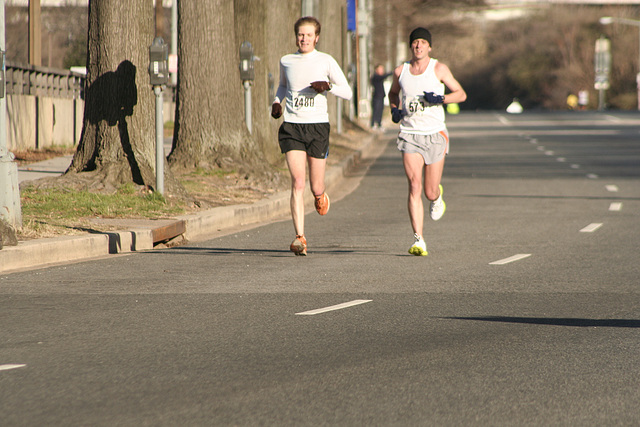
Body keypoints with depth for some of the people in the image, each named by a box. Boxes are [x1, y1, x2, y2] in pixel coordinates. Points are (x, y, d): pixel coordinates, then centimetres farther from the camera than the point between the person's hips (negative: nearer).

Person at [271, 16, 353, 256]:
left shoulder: (326, 61, 0)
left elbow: (347, 93, 1)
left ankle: (321, 195, 44)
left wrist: (328, 86, -18)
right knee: (298, 182, -15)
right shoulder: (286, 61, 8)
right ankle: (300, 237, -18)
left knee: (316, 187, 4)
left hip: (318, 126, -1)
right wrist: (277, 102, 9)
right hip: (292, 126, 1)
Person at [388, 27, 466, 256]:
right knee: (414, 187, -16)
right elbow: (393, 93, 27)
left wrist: (441, 98, -17)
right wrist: (394, 109, 6)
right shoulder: (401, 71, 7)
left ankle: (437, 197, 43)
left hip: (435, 135, -1)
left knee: (430, 192, 3)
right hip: (410, 134, 1)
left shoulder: (438, 69, 0)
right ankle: (418, 240, -17)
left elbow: (461, 94, 1)